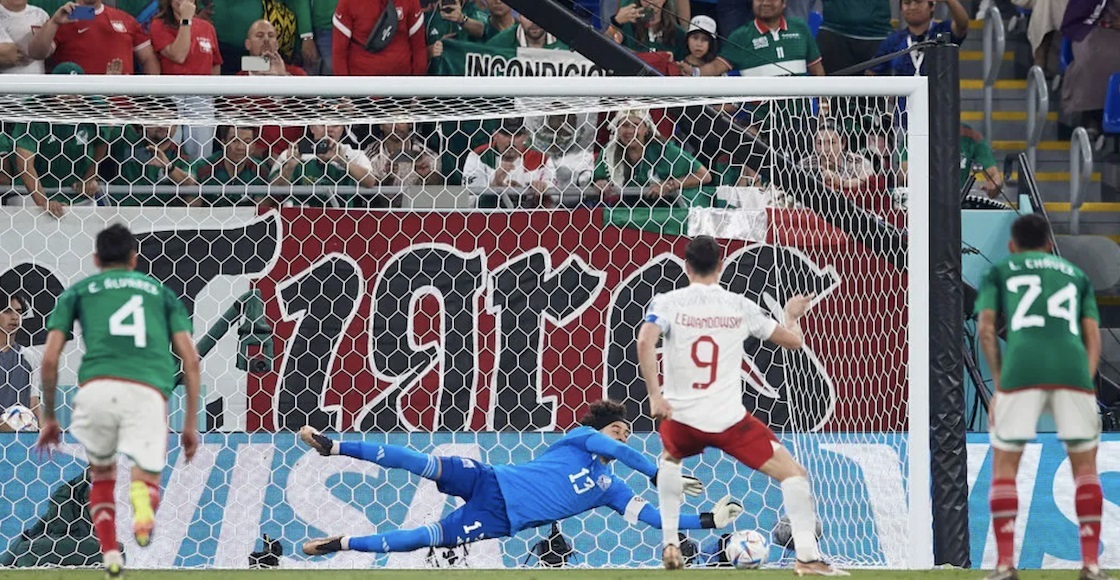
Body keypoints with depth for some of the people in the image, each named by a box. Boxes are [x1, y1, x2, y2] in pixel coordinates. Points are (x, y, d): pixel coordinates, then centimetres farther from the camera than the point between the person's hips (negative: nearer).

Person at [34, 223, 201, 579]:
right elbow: (190, 359, 19)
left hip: (98, 387, 0)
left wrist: (48, 417, 26)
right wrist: (191, 423, 22)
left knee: (102, 476, 25)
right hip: (150, 391, 0)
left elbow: (50, 359, 15)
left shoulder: (77, 292, 25)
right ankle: (142, 499, -32)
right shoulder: (162, 292, 29)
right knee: (147, 481, 6)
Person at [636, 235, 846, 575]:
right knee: (792, 472, 4)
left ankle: (670, 544, 28)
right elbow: (793, 341, 10)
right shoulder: (740, 307, 3)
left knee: (670, 459, 36)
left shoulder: (668, 303, 0)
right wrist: (792, 316, 32)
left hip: (681, 419, 2)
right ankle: (807, 556, -10)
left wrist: (655, 395, -13)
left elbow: (645, 341, -18)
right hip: (728, 420, -2)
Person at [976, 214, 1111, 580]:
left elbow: (986, 330, 10)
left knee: (1004, 465, 9)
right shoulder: (1076, 275, 30)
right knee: (1085, 465, 13)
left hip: (1021, 368, -1)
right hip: (1073, 368, 1)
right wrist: (1086, 384, 14)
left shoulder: (999, 272, 24)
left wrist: (998, 385, 12)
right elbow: (1093, 337, 18)